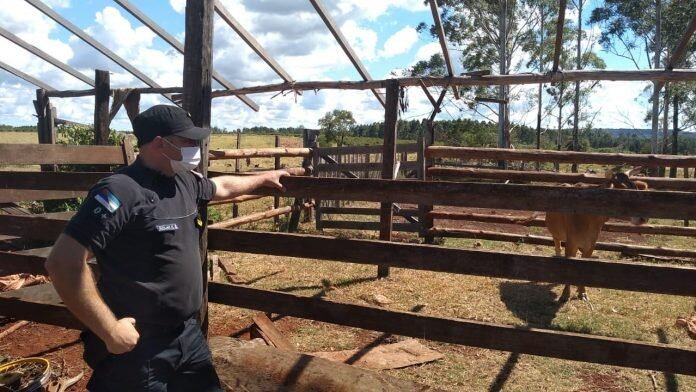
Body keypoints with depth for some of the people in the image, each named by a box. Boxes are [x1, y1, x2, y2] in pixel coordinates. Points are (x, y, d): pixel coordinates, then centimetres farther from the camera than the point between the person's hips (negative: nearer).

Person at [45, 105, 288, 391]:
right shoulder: (122, 191, -22)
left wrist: (262, 179, 38)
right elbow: (63, 262, -26)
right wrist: (110, 331, -22)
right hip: (138, 347, -8)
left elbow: (222, 187, 26)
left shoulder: (184, 181, 5)